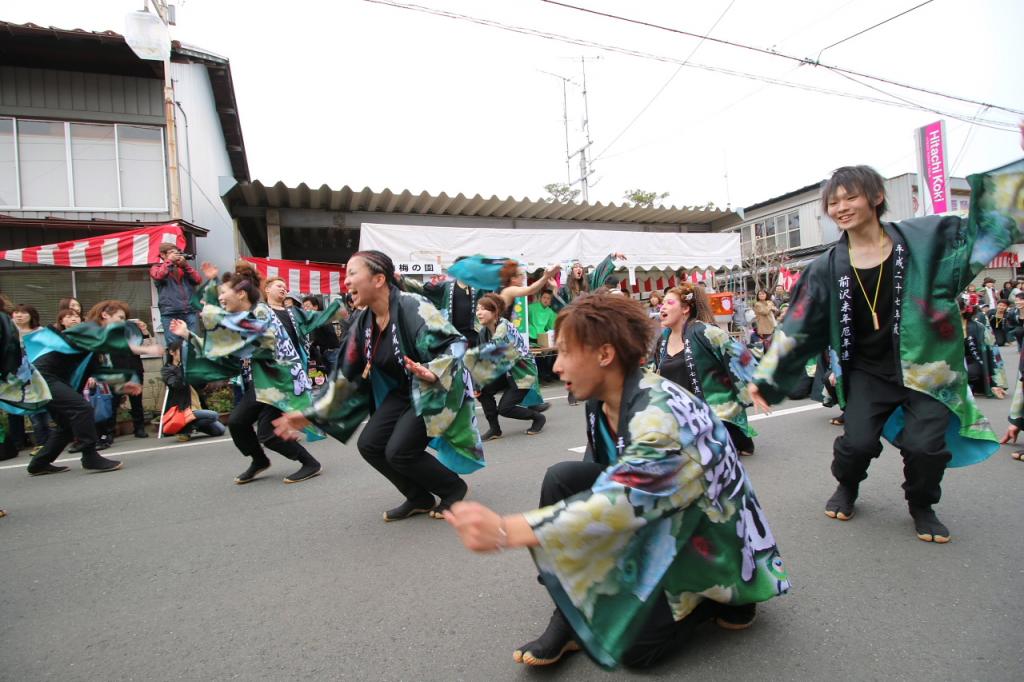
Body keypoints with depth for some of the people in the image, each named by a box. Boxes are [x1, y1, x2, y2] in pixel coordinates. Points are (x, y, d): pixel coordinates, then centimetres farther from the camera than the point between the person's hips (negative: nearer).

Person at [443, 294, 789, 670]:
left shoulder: (661, 413, -32)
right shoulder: (602, 403, -8)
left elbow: (622, 502, -42)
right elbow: (609, 485, 4)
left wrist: (505, 530, -50)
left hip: (709, 530, -6)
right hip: (657, 517, 7)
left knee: (635, 643, -17)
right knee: (563, 479, -14)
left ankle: (722, 593, 8)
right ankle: (571, 617, -5)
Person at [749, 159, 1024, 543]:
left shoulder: (922, 238, -3)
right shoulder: (828, 267, -3)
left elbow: (983, 231, 9)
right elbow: (797, 327, -2)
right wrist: (766, 379, -3)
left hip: (925, 366, 0)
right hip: (868, 371, 1)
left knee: (925, 444, -11)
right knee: (857, 441, -11)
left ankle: (921, 506, 23)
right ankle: (847, 488, 25)